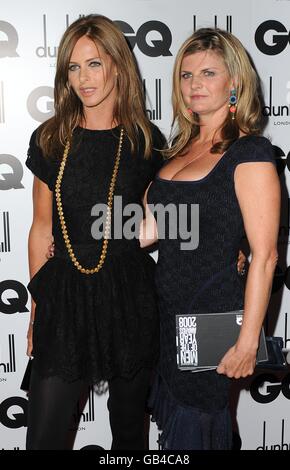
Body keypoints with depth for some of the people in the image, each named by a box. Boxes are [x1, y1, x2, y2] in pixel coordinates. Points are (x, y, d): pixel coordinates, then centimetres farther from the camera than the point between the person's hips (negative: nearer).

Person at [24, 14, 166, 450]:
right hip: (65, 294, 1)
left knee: (129, 421, 16)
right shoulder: (49, 140, 2)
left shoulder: (146, 141, 0)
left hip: (130, 294, 0)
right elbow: (42, 228, 7)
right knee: (44, 433, 3)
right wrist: (37, 308, 9)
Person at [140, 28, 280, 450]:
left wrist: (248, 341, -17)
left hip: (213, 314, -7)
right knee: (170, 413, 19)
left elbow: (264, 256, -17)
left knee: (191, 427, 7)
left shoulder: (250, 152, -13)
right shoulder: (182, 146, 10)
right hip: (168, 308, 7)